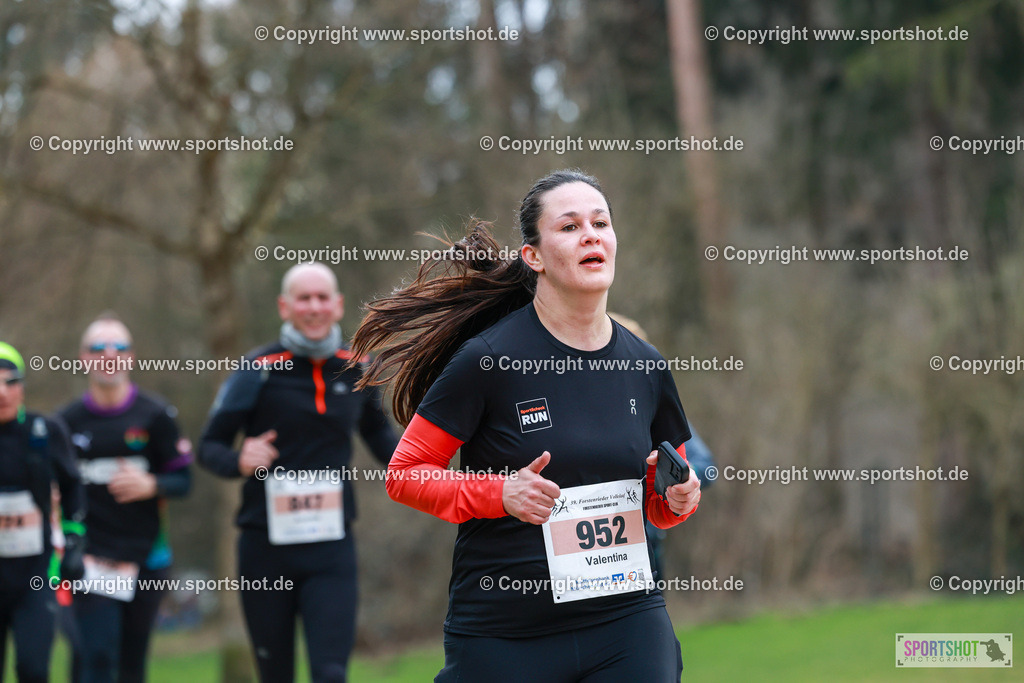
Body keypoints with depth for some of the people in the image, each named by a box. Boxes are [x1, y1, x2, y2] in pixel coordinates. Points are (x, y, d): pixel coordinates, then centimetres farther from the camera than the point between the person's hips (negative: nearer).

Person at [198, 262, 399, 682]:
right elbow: (210, 446, -2)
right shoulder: (259, 370, -4)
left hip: (331, 548, 2)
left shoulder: (356, 370, 6)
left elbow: (377, 431, 25)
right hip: (266, 548, -1)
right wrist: (239, 462, -24)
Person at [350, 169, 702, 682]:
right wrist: (500, 493, -19)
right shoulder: (489, 357, -9)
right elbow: (404, 475, -5)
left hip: (627, 624, 3)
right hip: (503, 635, -3)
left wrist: (678, 498, -3)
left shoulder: (645, 365, 7)